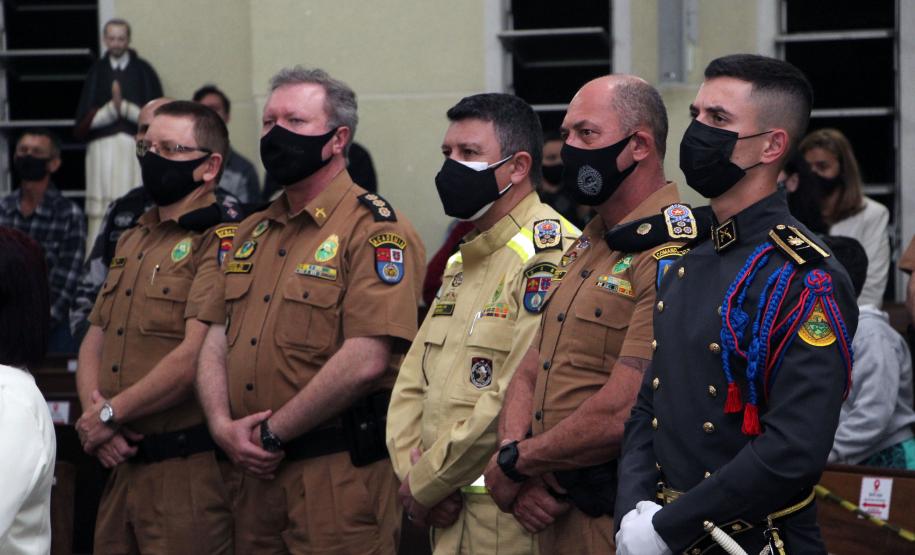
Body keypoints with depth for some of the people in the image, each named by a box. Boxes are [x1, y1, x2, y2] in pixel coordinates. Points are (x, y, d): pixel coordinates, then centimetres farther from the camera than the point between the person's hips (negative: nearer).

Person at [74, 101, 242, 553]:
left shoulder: (220, 242, -11)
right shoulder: (131, 241, 17)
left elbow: (194, 358, -21)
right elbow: (94, 343, 16)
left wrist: (109, 414, -12)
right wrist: (93, 415, -3)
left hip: (186, 470, -8)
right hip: (121, 463, 8)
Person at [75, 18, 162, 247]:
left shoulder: (143, 71, 9)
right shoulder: (96, 71, 11)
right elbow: (84, 122, 5)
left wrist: (125, 107, -12)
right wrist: (111, 108, -11)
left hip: (136, 148, -1)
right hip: (102, 148, 1)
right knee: (101, 213, -5)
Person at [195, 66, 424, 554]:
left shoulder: (375, 229, -10)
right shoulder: (252, 233, 16)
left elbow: (366, 360, -20)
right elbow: (216, 341, 14)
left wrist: (272, 433, -14)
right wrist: (223, 425, -5)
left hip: (339, 472, -7)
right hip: (252, 469, 7)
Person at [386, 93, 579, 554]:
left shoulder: (550, 253, -15)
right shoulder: (462, 261, 15)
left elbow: (517, 399, -23)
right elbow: (412, 383, 14)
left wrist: (425, 482, -13)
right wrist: (411, 472, -4)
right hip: (447, 514, 8)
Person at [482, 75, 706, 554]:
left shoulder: (669, 256, -19)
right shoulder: (583, 249, 12)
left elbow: (621, 415, -25)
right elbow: (528, 375, 13)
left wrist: (515, 462, -11)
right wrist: (519, 469, -6)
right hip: (553, 513, 8)